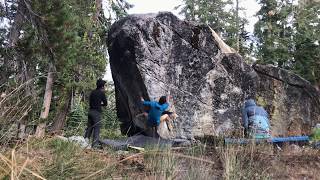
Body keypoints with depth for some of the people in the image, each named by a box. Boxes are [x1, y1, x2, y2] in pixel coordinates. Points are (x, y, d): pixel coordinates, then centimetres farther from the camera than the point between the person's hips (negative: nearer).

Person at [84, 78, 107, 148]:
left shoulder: (92, 92, 12)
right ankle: (95, 145, -6)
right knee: (97, 128, -4)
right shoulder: (102, 93, -6)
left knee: (89, 127, 13)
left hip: (90, 111, 7)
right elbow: (105, 103, 0)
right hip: (96, 112, -7)